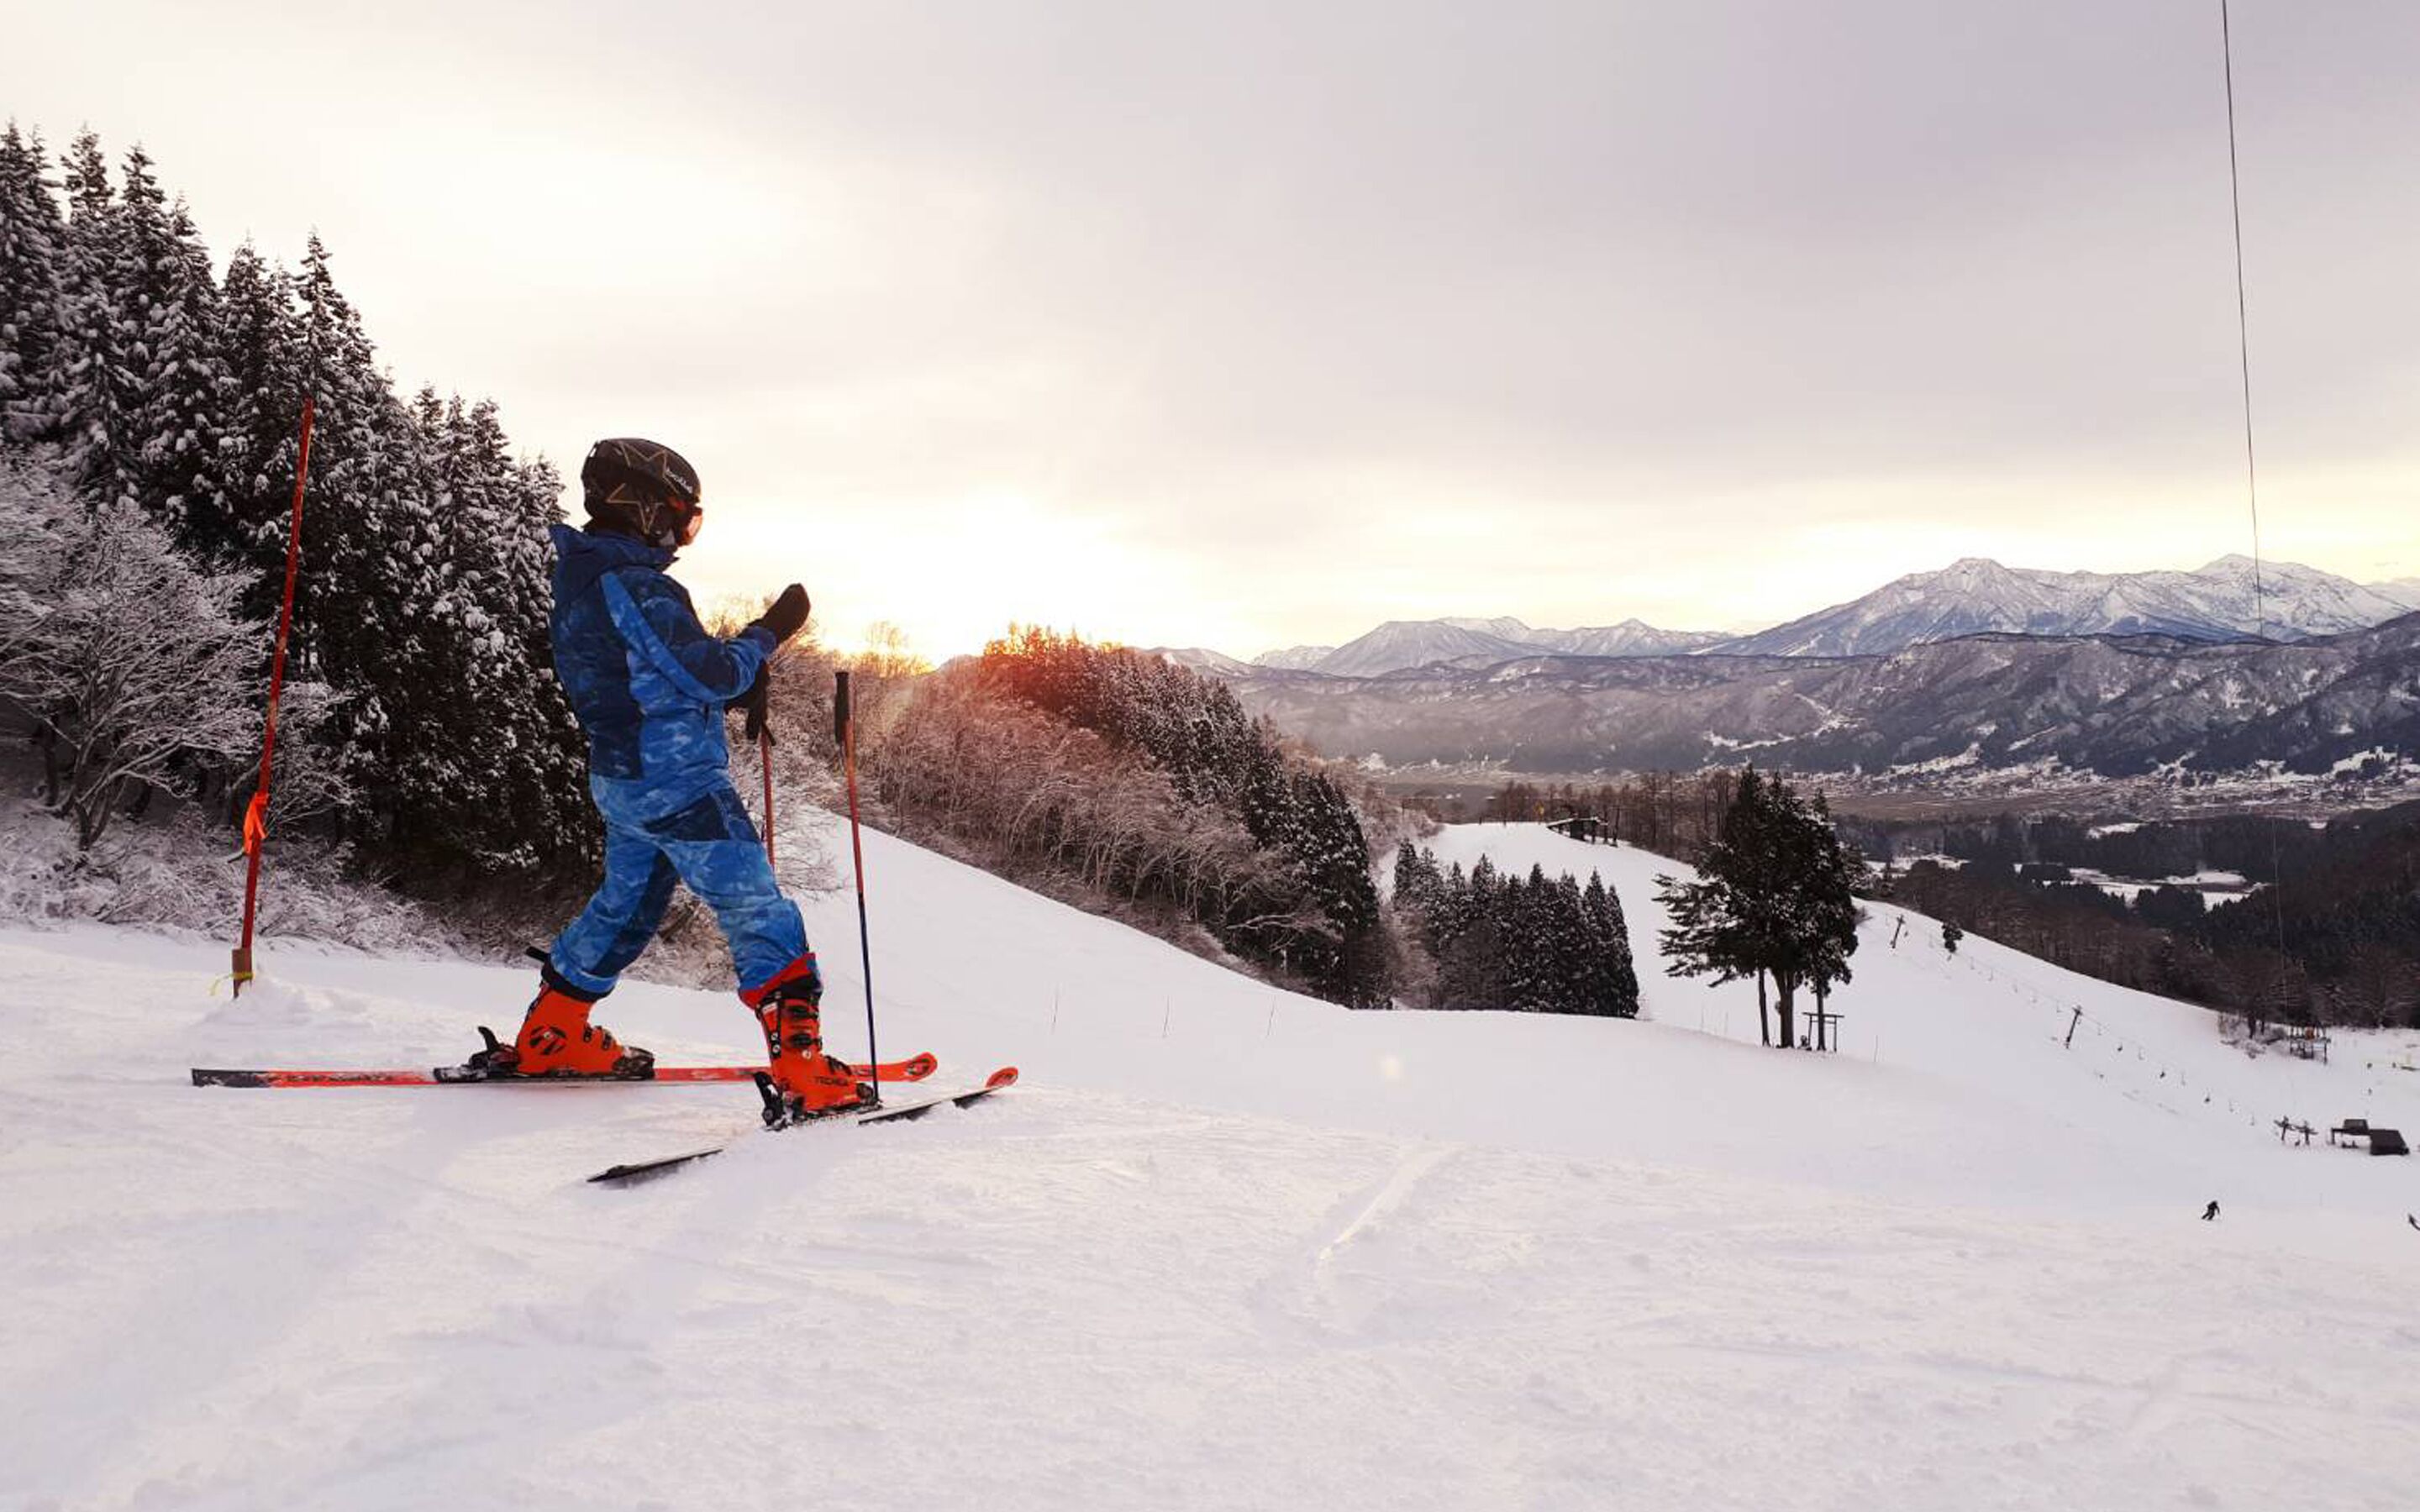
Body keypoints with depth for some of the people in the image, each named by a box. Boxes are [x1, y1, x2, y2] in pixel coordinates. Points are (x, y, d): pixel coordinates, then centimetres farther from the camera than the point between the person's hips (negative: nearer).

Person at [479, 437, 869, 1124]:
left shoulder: (583, 577, 13)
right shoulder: (633, 586, -19)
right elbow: (704, 673, -21)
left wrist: (737, 683, 5)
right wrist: (768, 632, -6)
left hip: (622, 776, 10)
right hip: (677, 781, -10)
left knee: (625, 901, 25)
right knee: (759, 913, -9)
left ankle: (549, 1037, 36)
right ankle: (803, 1076, -12)